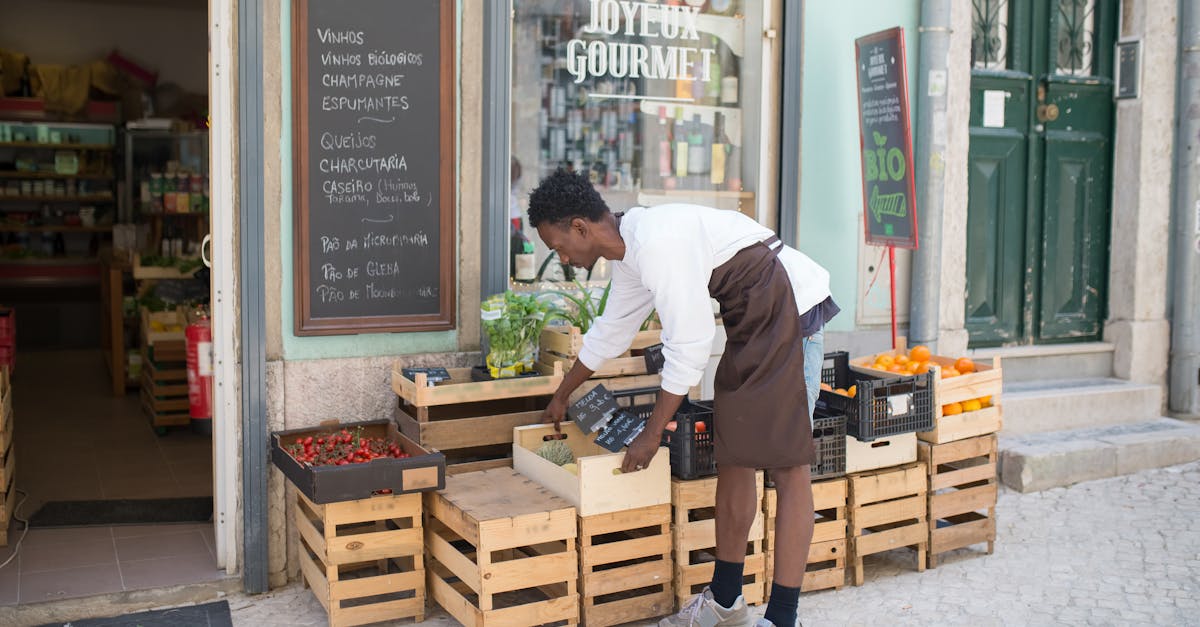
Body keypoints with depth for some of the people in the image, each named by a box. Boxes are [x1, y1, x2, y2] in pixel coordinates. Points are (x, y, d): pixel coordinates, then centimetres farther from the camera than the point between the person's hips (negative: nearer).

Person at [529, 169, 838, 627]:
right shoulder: (630, 252, 9)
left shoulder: (656, 241, -23)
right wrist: (561, 397, 35)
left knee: (787, 464, -9)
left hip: (789, 306, -10)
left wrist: (651, 433, -13)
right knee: (732, 455, 11)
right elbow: (609, 333, 24)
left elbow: (688, 345, -22)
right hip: (752, 320, 10)